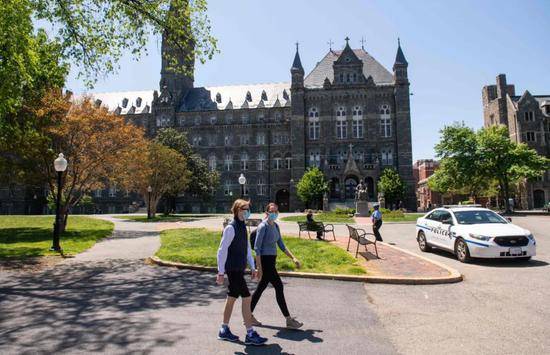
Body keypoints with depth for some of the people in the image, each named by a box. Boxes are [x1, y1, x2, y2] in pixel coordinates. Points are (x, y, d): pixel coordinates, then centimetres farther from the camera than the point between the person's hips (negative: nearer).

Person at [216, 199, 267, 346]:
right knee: (246, 298, -7)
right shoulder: (230, 228, -15)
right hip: (233, 269, -9)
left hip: (239, 269, 9)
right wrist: (221, 272, -14)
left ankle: (224, 330, 27)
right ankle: (250, 335, 2)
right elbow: (222, 251, -15)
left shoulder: (243, 227, 11)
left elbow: (247, 248, 17)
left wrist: (252, 267, 16)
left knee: (232, 298, 15)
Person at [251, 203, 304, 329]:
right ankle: (289, 320, 2)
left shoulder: (276, 226, 11)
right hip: (265, 261, -9)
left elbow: (281, 245, 16)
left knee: (261, 287, 13)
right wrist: (259, 268, -18)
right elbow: (257, 248, -15)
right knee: (279, 287, -6)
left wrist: (293, 258, 8)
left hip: (272, 260, 9)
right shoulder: (263, 226, -14)